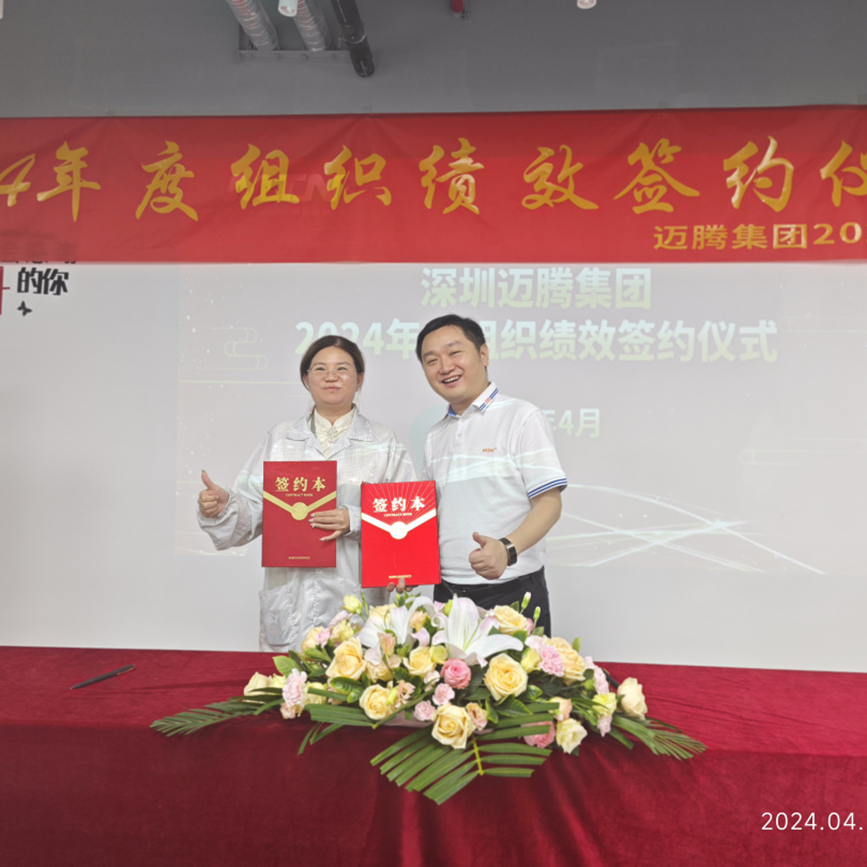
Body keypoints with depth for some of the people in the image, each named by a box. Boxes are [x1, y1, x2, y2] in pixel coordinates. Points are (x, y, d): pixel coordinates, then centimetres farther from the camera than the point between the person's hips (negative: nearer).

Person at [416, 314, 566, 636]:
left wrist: (507, 549, -28)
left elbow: (549, 503, -11)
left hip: (512, 593, -5)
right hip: (447, 592, 5)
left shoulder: (522, 417, -5)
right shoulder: (435, 437, 13)